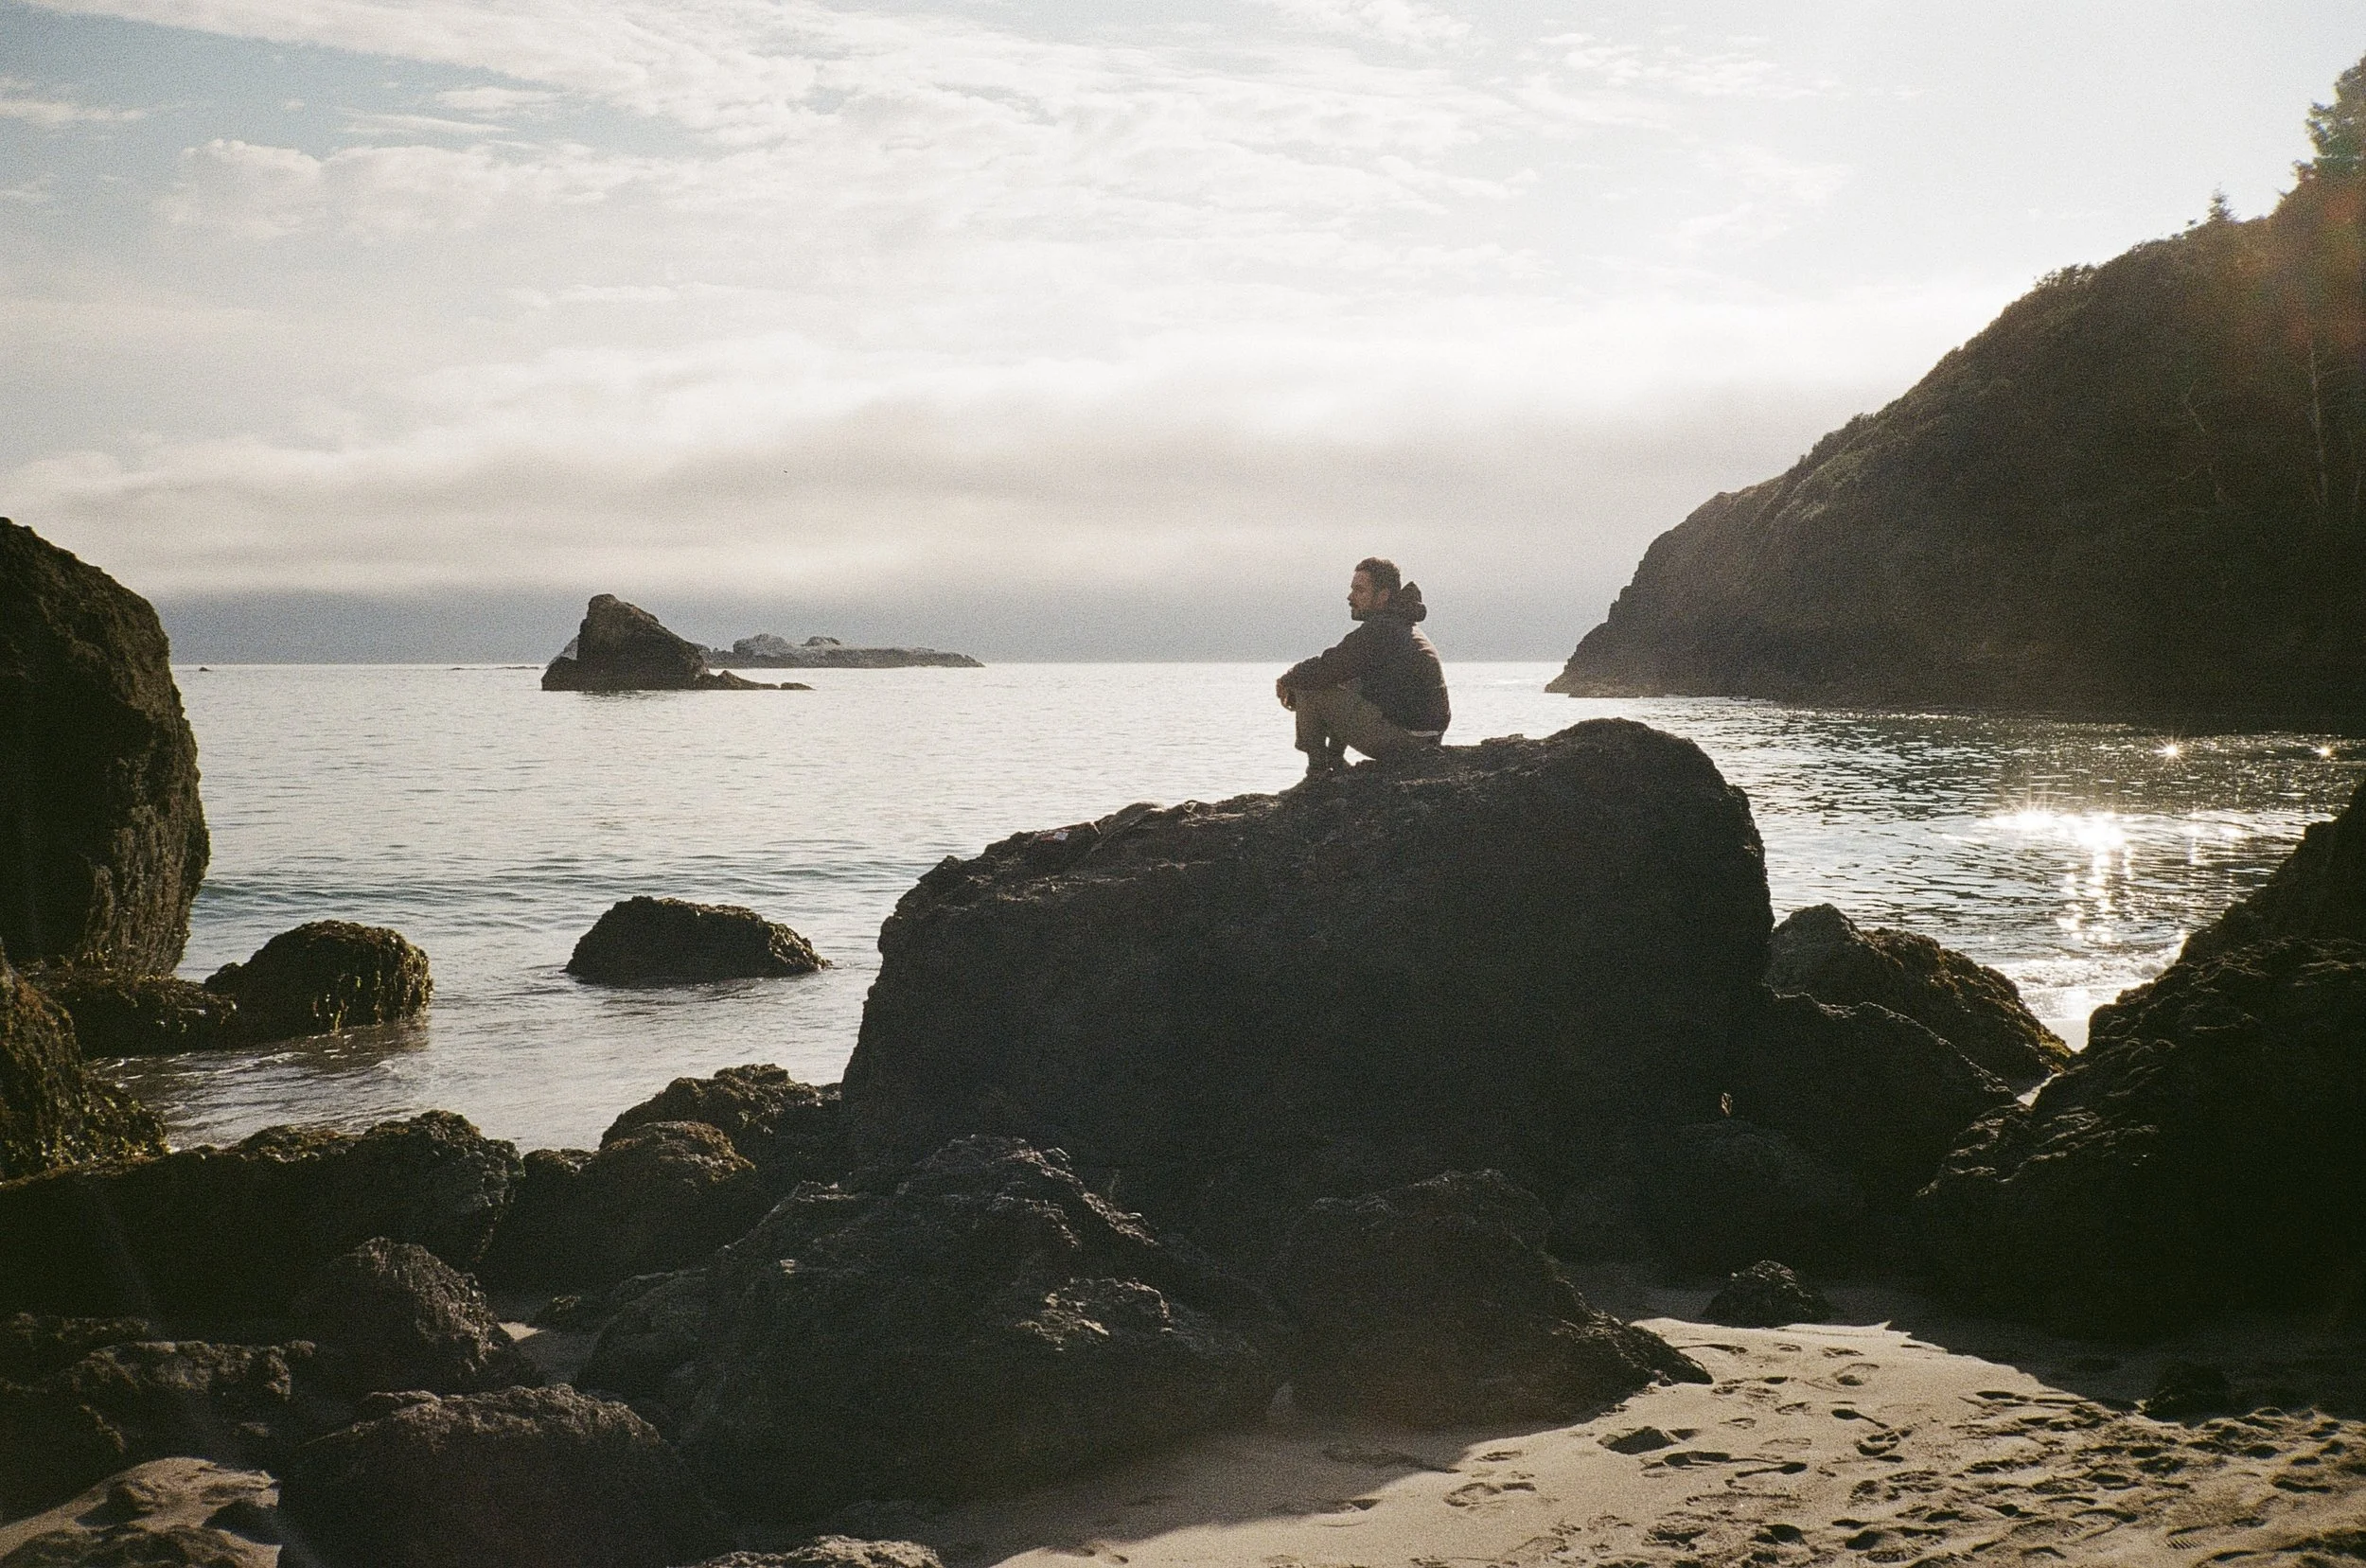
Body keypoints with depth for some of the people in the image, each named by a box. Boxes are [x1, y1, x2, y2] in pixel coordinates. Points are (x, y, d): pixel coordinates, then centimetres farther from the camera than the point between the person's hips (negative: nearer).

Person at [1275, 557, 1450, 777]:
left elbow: (1326, 669, -18)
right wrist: (1296, 684, 11)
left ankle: (1317, 771, 5)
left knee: (1310, 693, -6)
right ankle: (1334, 760, 30)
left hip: (1397, 737, -10)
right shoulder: (1400, 625, 18)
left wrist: (1289, 679, 2)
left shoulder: (1378, 630, -16)